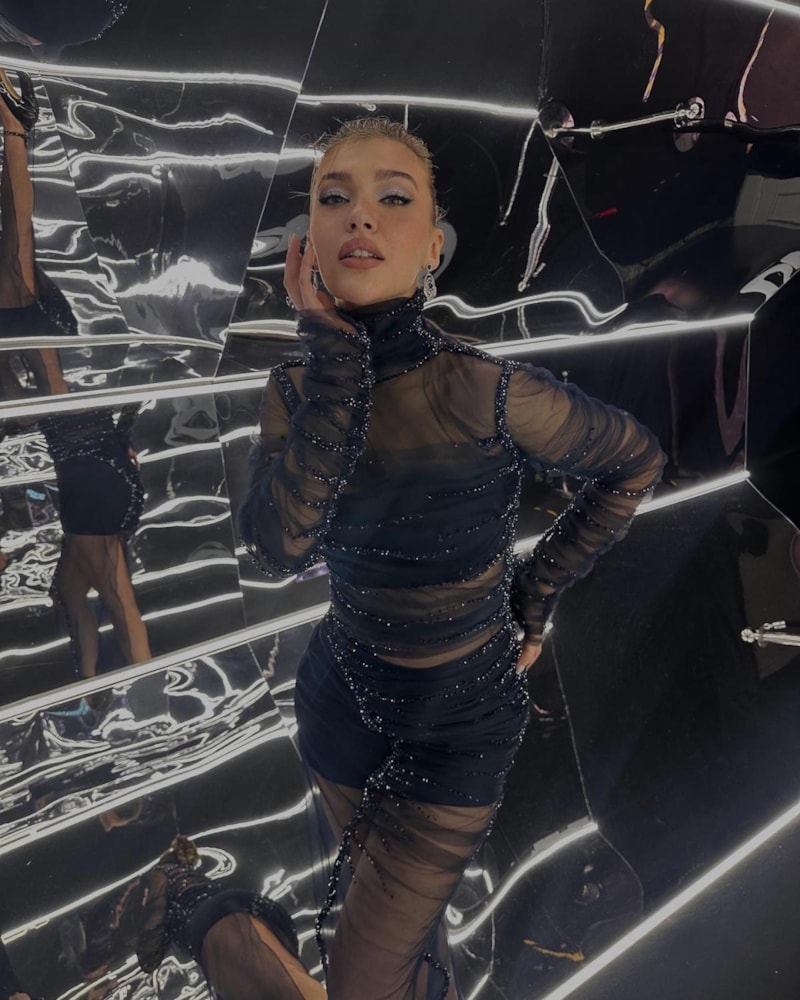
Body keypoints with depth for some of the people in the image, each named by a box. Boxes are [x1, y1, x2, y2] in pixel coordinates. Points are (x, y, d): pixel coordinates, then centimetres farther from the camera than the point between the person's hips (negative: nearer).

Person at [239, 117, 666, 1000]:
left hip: (460, 712, -4)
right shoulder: (297, 388, -14)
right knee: (386, 897, 29)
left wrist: (536, 595, -8)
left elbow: (635, 461, -9)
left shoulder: (485, 393, -26)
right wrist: (338, 356, -31)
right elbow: (279, 547, -31)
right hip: (341, 688, 4)